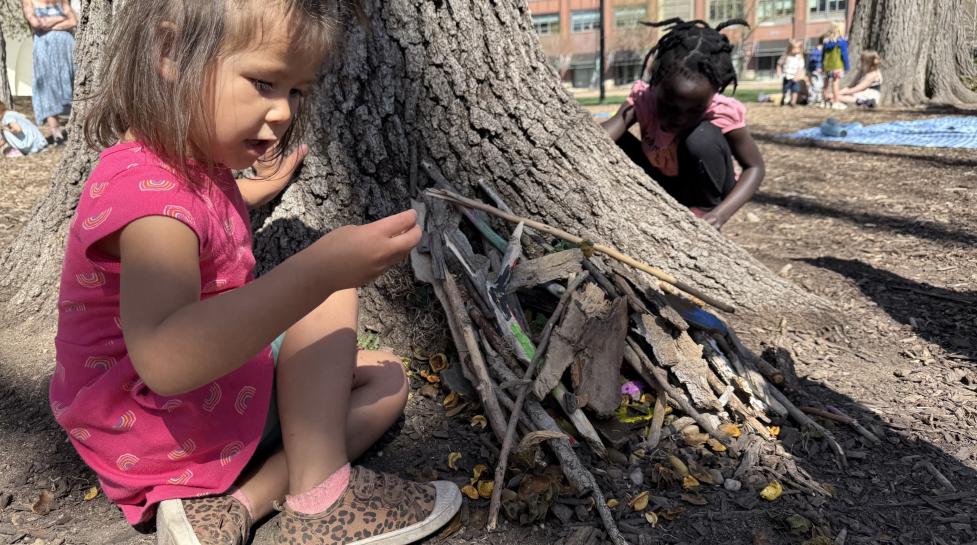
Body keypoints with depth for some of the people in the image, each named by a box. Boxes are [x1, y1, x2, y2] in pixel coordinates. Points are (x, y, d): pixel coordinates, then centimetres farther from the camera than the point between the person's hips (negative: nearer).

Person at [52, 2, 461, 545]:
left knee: (387, 378, 6)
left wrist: (264, 186, 37)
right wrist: (320, 269, -47)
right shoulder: (148, 190, -28)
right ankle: (319, 496, -17)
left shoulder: (194, 162, 5)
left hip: (209, 389, 10)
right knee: (331, 291, -17)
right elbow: (164, 360, -43)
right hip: (160, 431, -10)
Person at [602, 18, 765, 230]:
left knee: (703, 136, -34)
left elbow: (755, 167, -19)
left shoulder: (723, 113, -29)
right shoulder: (643, 97, -25)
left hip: (703, 190, -3)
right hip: (661, 188, 3)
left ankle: (704, 210, -12)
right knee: (616, 142, -22)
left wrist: (720, 214, -36)